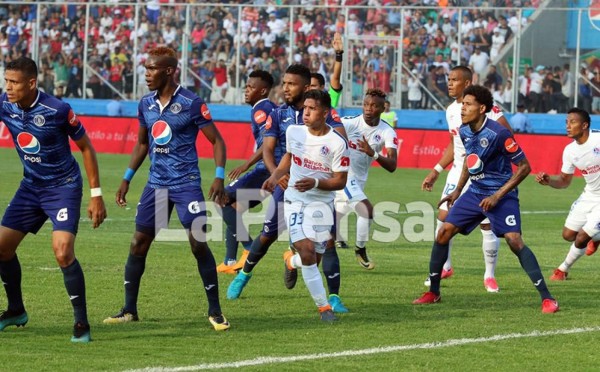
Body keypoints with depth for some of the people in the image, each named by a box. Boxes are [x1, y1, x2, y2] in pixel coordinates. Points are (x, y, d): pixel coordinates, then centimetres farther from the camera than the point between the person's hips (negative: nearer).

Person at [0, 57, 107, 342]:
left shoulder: (57, 110, -21)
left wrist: (96, 195, -10)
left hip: (63, 187, -6)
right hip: (31, 187, 6)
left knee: (63, 253, -21)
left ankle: (82, 324, -10)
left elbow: (86, 147, -9)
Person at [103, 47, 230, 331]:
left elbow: (216, 140, -6)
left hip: (186, 183, -6)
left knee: (199, 243, -11)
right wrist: (127, 179, 17)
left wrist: (219, 177, -17)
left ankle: (215, 311, 0)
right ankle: (129, 310, 14)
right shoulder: (146, 104, 7)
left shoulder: (191, 103, -11)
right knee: (138, 243, 4)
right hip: (156, 183, 6)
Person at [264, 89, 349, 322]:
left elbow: (340, 181, -9)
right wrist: (275, 177, 5)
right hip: (295, 200, 1)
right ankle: (324, 307, -8)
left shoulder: (337, 143, -13)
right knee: (307, 251, -17)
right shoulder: (293, 132, -2)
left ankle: (292, 262, 43)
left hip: (321, 203, -1)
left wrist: (316, 183, -25)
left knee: (313, 259, 5)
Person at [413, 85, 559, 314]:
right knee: (443, 233, 0)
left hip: (501, 195, -7)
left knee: (514, 240, -22)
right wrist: (457, 191, 17)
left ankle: (546, 298, -17)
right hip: (475, 192, 7)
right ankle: (433, 293, 15)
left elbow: (524, 167, -16)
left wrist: (497, 196, -18)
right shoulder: (464, 132, 1)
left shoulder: (498, 133, -21)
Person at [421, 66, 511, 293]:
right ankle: (444, 267, 20)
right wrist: (436, 172, 19)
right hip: (458, 172, 7)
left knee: (487, 225, -3)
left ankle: (490, 276, 11)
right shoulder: (451, 111, 10)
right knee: (443, 218, 3)